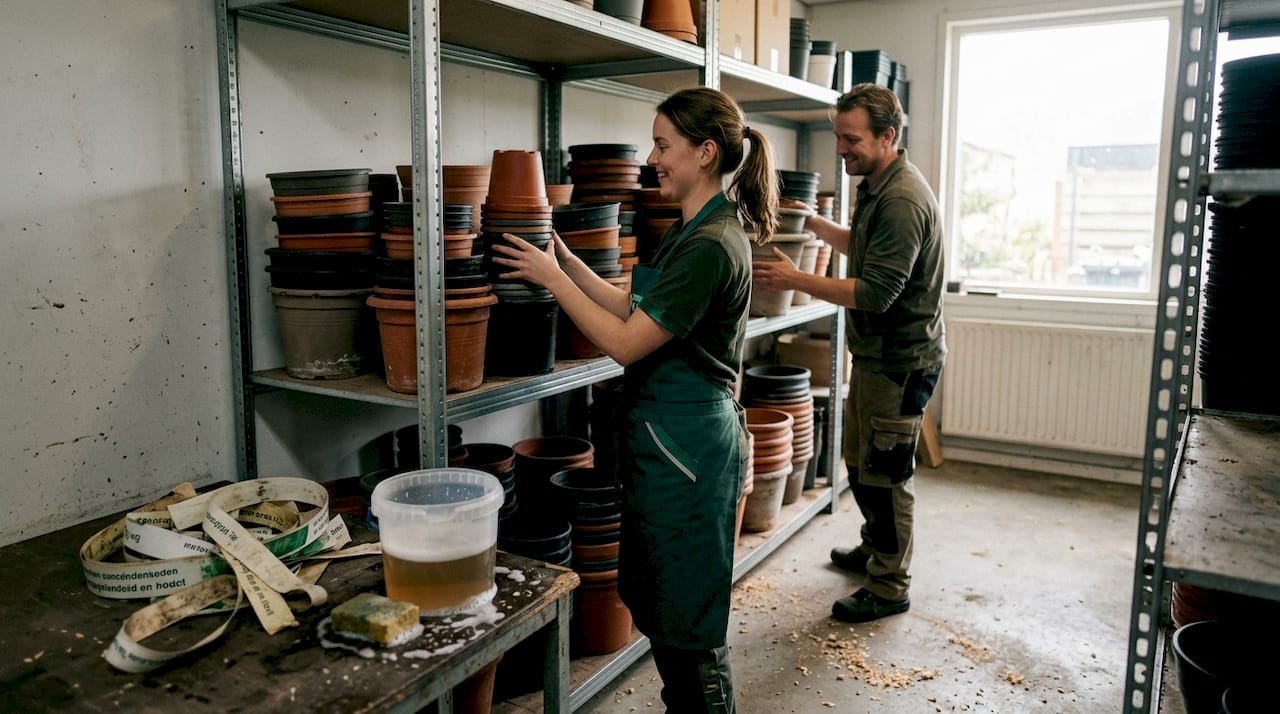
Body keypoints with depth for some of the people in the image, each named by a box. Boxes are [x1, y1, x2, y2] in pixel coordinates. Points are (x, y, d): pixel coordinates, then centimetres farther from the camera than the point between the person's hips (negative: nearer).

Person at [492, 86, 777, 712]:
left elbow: (626, 343, -21)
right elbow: (634, 309, 13)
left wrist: (552, 277, -13)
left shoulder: (710, 246, -21)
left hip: (686, 443, -10)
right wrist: (567, 262, 7)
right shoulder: (691, 230, 11)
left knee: (685, 614, 5)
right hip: (666, 436, 10)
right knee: (650, 597, 22)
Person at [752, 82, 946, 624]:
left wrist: (797, 281, -28)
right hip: (876, 354, 10)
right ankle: (876, 550, 40)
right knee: (860, 462, 21)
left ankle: (889, 588, 17)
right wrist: (816, 225, 12)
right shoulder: (878, 186, 10)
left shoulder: (902, 202, -23)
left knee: (884, 476, 1)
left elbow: (876, 293, -28)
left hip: (901, 360, -10)